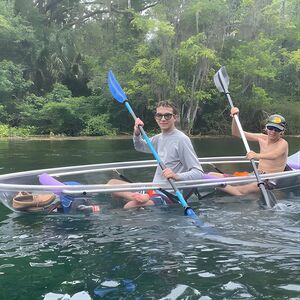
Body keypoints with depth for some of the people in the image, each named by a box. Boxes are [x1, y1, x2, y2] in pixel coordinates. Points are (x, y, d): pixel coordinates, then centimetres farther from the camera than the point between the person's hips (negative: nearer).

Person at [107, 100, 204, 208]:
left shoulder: (181, 139, -14)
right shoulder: (159, 138, 11)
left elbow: (199, 173, -17)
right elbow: (140, 147, 31)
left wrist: (177, 176, -36)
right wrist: (137, 133, 9)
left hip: (169, 195, -9)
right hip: (153, 189, 9)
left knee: (130, 206, -32)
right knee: (112, 183, 2)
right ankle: (141, 196, -15)